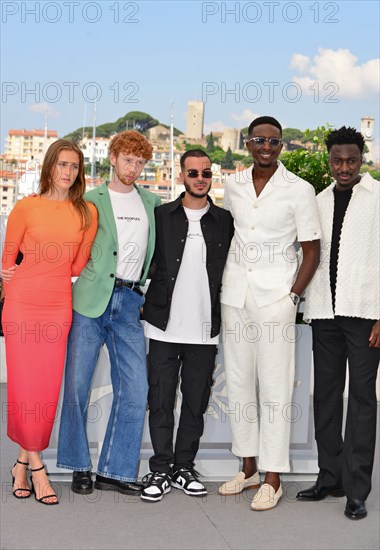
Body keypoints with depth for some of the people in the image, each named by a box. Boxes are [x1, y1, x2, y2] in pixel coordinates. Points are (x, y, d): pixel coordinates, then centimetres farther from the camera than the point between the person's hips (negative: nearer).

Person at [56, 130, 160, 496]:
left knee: (135, 389, -3)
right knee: (77, 383, -1)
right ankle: (79, 466, 13)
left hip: (131, 302, 3)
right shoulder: (91, 201, 7)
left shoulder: (152, 202, 15)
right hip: (92, 298, -2)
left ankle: (114, 471, 8)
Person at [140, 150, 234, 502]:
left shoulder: (225, 221, 7)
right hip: (164, 327, -1)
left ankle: (184, 468, 19)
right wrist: (144, 303, 4)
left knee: (195, 403, 7)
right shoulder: (161, 216, 5)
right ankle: (160, 471, 11)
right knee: (161, 401, 1)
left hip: (205, 329, 1)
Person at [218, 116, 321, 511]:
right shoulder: (233, 185, 8)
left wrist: (292, 297, -10)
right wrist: (221, 285, 12)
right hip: (235, 295, 5)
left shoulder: (299, 190, -4)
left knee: (275, 387, -3)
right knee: (238, 381, 10)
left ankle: (272, 479, 5)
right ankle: (248, 467, 23)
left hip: (275, 297, -5)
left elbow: (311, 252, -2)